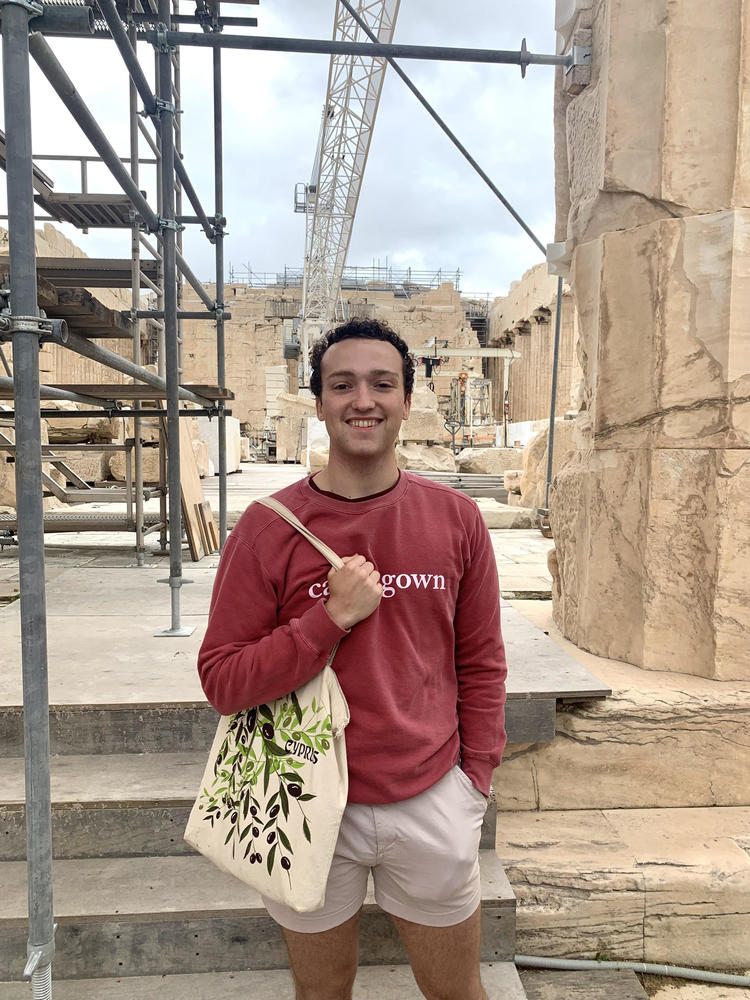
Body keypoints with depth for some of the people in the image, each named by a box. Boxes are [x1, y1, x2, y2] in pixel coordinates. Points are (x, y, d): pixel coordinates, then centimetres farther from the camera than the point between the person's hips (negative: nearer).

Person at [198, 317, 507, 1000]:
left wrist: (476, 777, 2)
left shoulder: (456, 518, -5)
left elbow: (480, 663, 3)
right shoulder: (269, 527, -12)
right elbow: (222, 681, -12)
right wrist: (333, 617, -22)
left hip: (432, 802, 2)